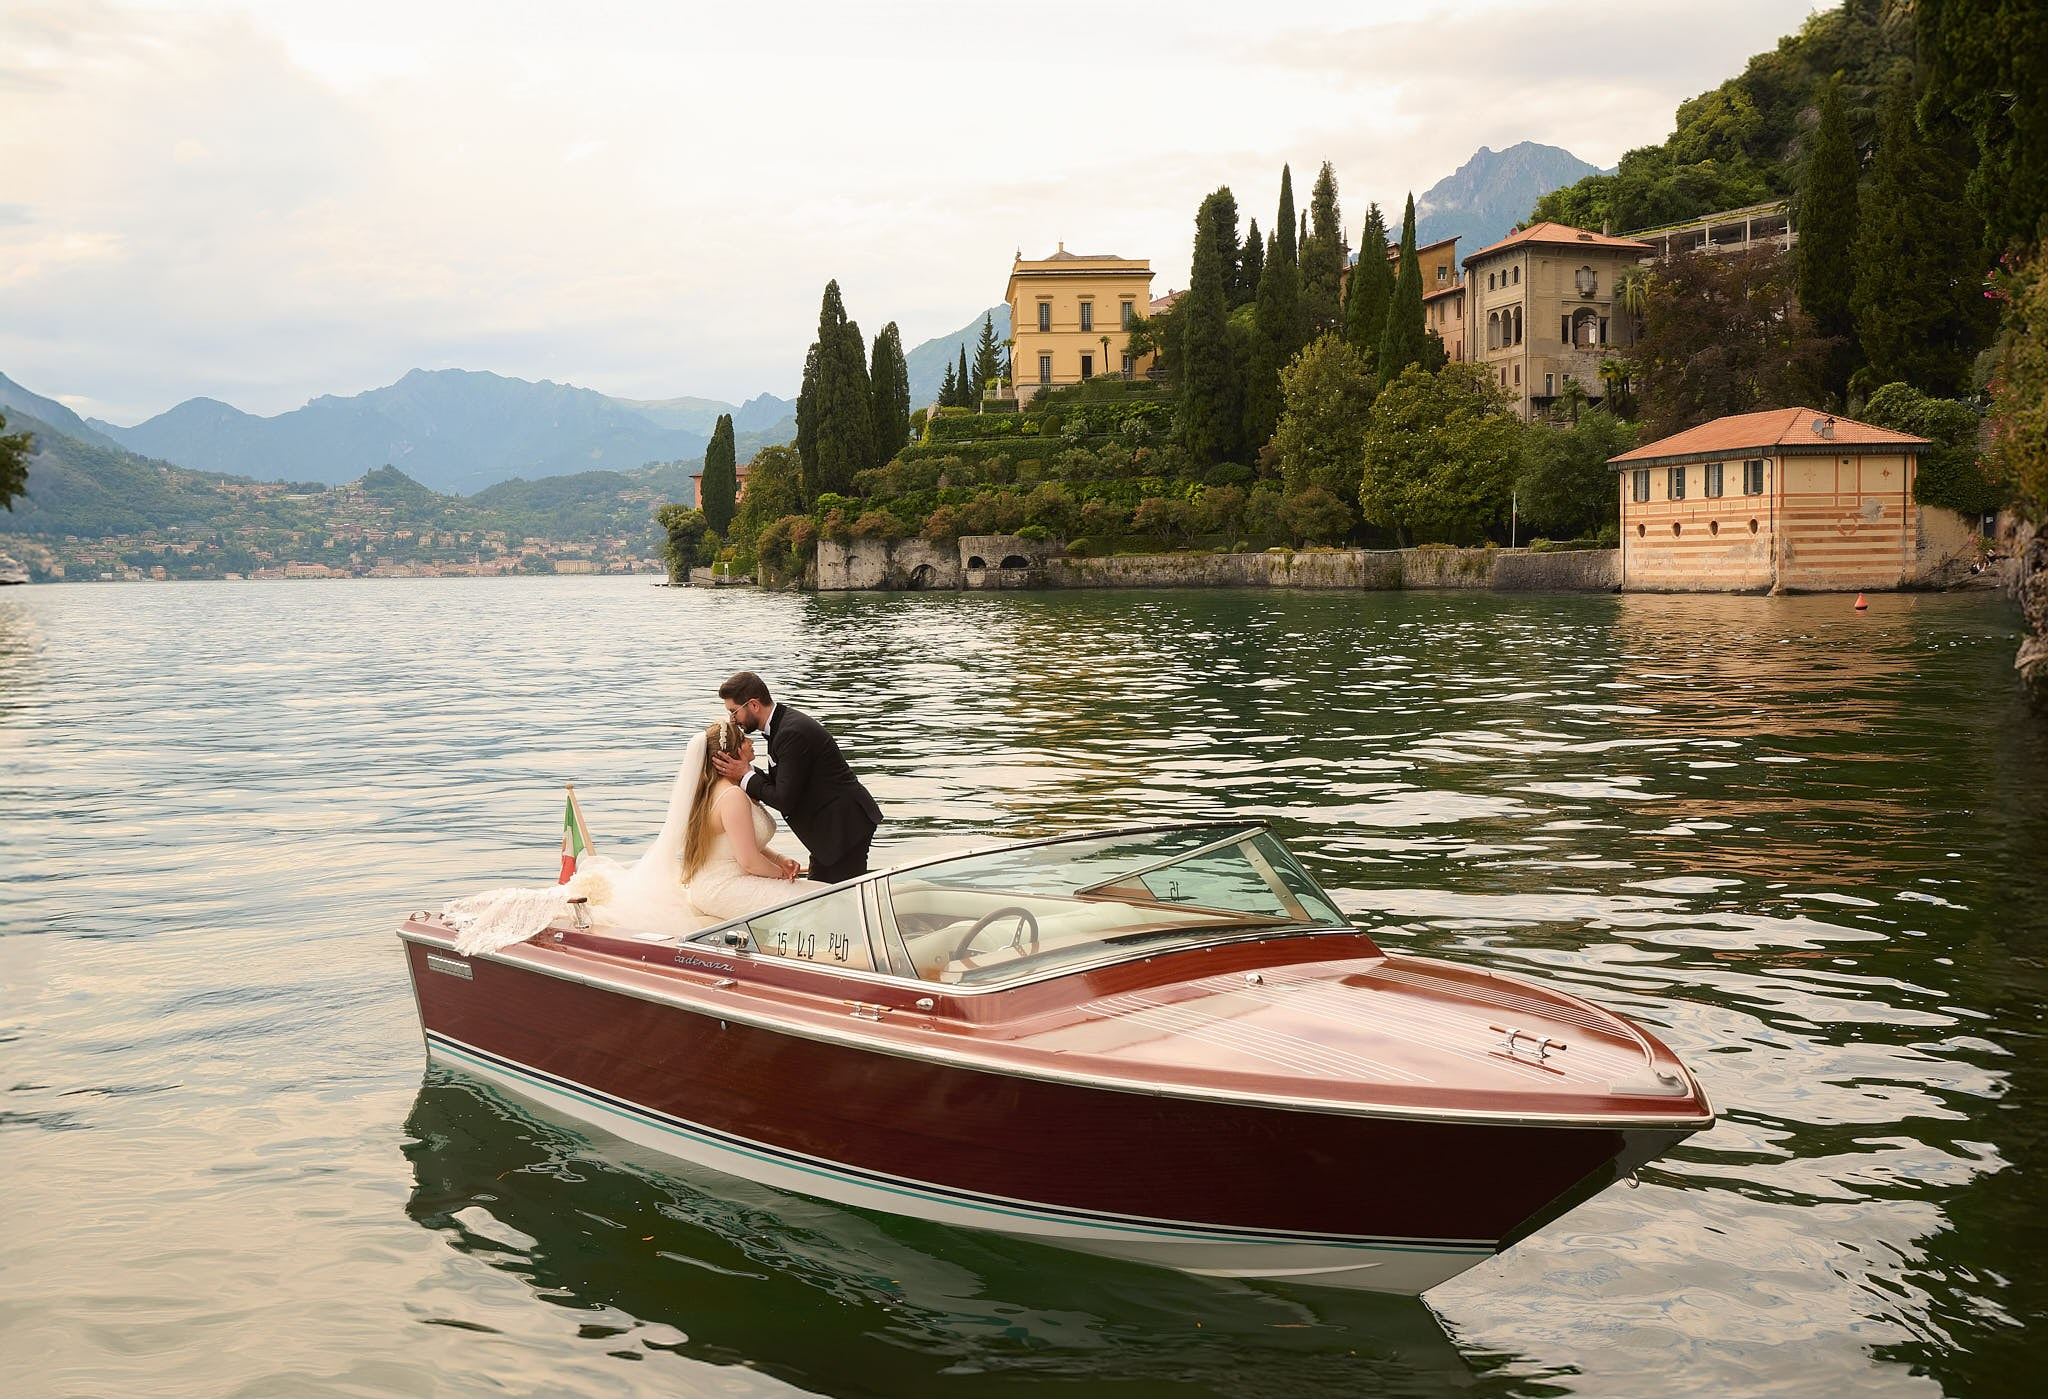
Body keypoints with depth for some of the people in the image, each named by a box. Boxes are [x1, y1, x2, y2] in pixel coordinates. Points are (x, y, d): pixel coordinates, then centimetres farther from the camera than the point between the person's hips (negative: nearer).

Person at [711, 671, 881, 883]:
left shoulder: (793, 733, -23)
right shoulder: (782, 724, 9)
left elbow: (785, 800, -22)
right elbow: (779, 783, 12)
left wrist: (745, 777, -12)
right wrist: (749, 770, -4)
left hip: (845, 826, -11)